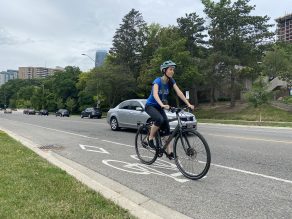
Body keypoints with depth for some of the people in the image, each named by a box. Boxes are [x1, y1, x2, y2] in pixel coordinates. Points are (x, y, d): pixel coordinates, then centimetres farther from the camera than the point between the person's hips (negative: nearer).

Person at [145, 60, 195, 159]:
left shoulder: (171, 81, -6)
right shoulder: (157, 81, -23)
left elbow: (179, 92, -14)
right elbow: (155, 94, -40)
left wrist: (188, 104, -25)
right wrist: (163, 105, -57)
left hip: (159, 107, 6)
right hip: (150, 105, -6)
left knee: (167, 128, -4)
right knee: (160, 119, -34)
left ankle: (169, 152, 3)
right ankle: (150, 138, -10)